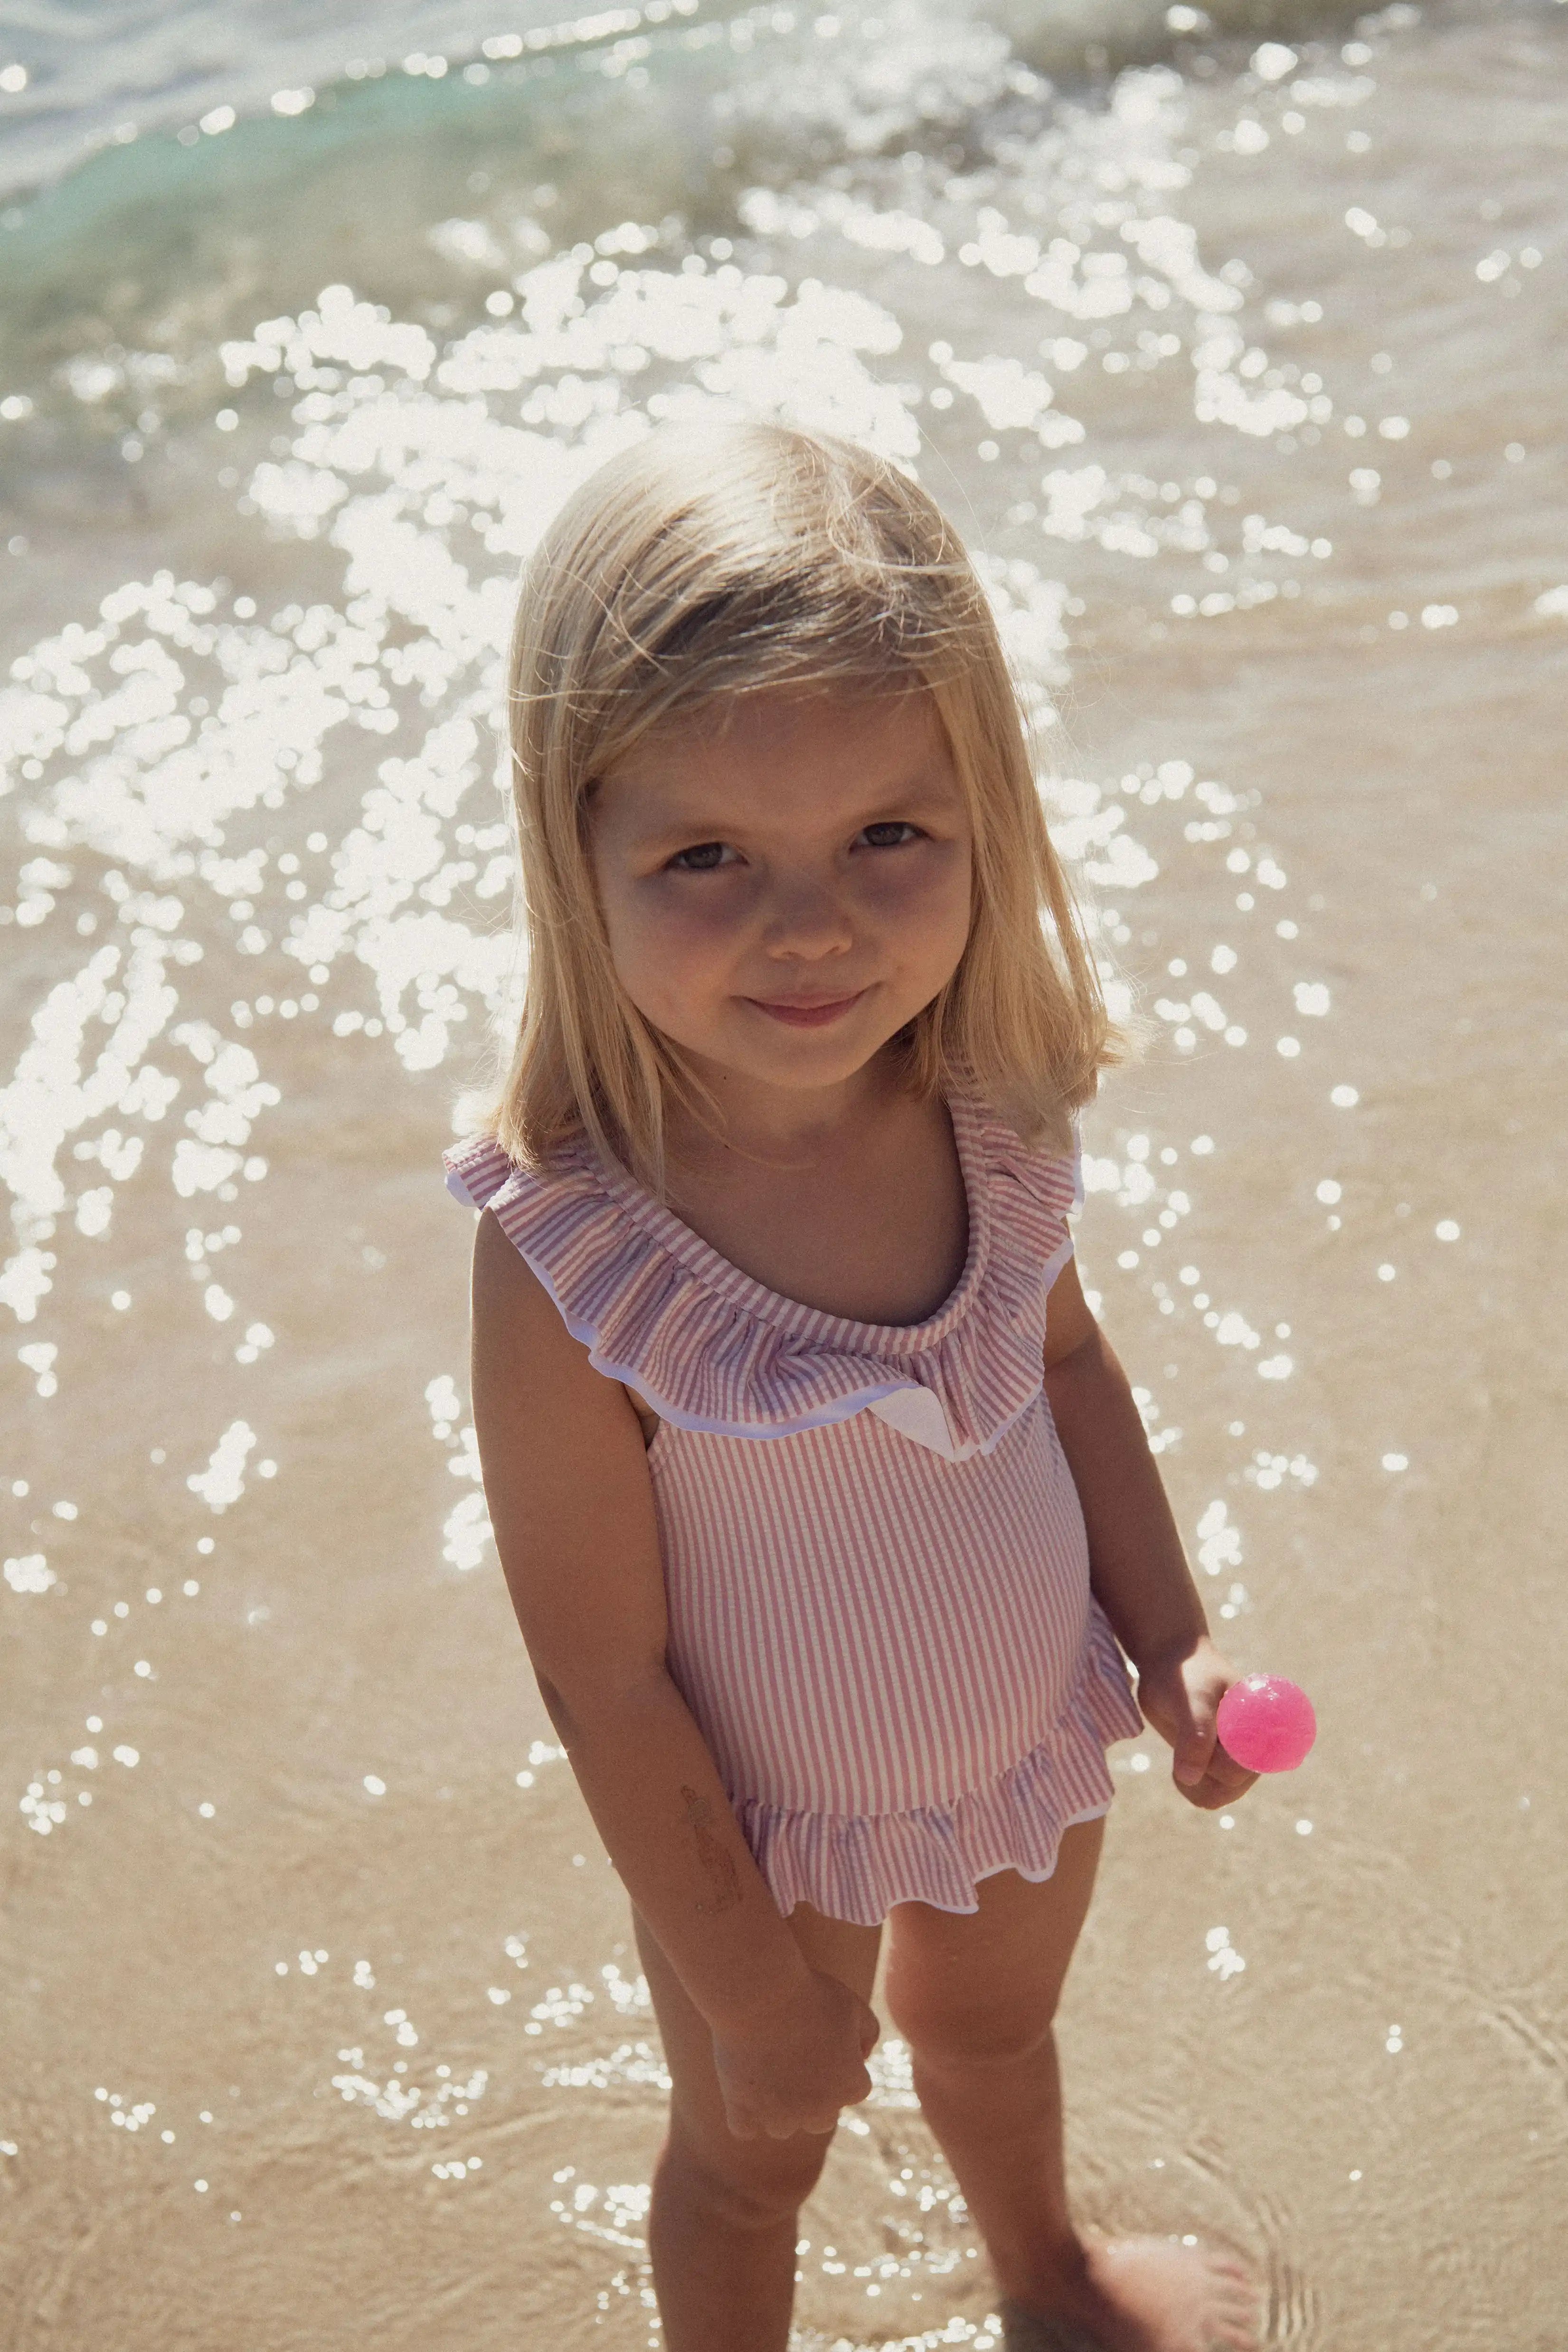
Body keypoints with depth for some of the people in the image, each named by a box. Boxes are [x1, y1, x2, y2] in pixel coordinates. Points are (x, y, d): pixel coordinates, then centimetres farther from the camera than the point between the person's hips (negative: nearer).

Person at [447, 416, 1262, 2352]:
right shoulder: (568, 1262, -36)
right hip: (772, 1829, -5)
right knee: (752, 2155, 25)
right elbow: (605, 1681, -25)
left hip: (1038, 1748, 5)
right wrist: (753, 1987, -15)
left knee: (994, 2025, 35)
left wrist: (1169, 1635, -1)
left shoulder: (991, 1107, -21)